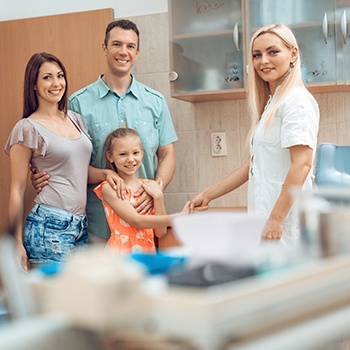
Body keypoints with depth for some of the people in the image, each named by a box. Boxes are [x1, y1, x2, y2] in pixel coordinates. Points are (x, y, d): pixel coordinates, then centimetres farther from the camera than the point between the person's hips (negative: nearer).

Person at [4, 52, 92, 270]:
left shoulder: (76, 119, 13)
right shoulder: (28, 128, -6)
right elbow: (17, 190, -5)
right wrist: (18, 243, -7)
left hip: (81, 226, 7)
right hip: (50, 227, -6)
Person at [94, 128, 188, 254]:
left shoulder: (150, 187, 8)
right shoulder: (109, 188, -4)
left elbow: (160, 233, 4)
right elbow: (137, 221, -15)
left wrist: (158, 197, -5)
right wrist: (177, 218, -21)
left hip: (148, 251, 4)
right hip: (121, 252, -3)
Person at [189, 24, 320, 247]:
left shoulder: (297, 100, -7)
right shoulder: (270, 104, 20)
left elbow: (302, 164, -17)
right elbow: (253, 165, 24)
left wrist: (276, 219, -21)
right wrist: (208, 195, 24)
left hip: (284, 224, -8)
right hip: (265, 216, 8)